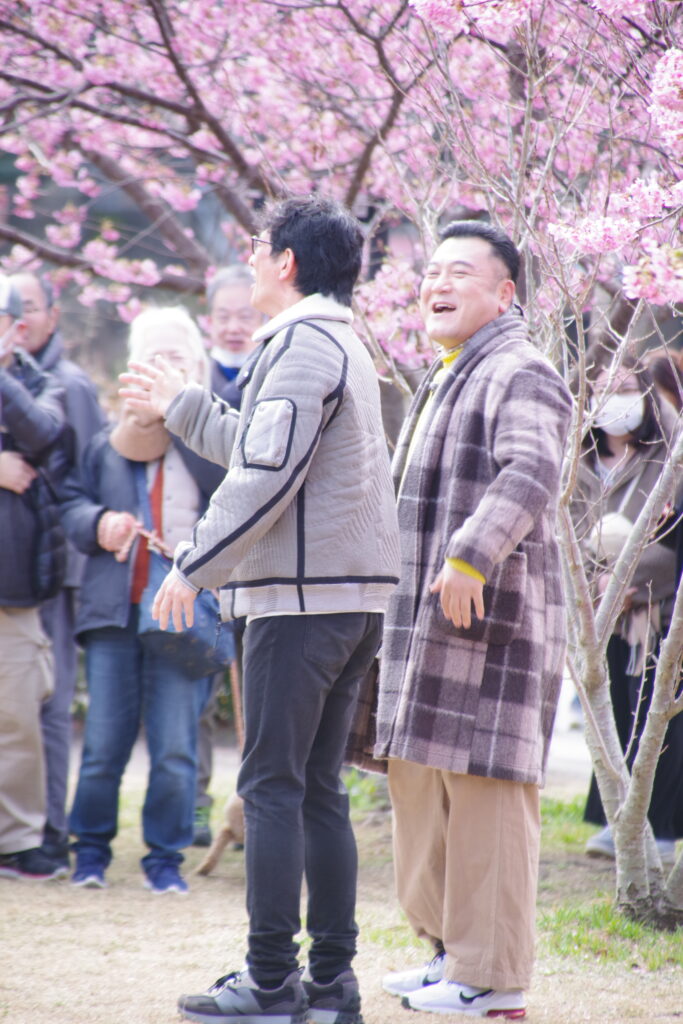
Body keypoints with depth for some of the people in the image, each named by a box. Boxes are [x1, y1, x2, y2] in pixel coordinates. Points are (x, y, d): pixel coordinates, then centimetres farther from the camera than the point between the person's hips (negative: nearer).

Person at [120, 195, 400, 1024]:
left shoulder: (303, 345, -11)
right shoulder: (341, 345, 20)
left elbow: (267, 476, -19)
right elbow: (259, 448, 32)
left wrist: (194, 566, -13)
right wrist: (181, 407, 42)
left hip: (302, 596, -10)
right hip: (352, 595, 10)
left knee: (272, 786, -7)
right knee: (318, 790, 11)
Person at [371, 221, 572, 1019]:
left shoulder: (519, 375, -11)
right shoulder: (444, 381, 23)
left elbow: (530, 475, -28)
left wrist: (471, 556, -38)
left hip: (492, 618, -10)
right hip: (429, 618, 10)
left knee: (484, 788, -9)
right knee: (421, 782, 14)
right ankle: (450, 948, 24)